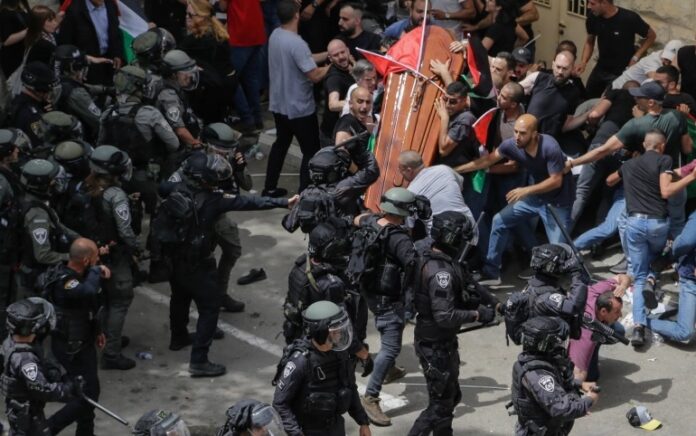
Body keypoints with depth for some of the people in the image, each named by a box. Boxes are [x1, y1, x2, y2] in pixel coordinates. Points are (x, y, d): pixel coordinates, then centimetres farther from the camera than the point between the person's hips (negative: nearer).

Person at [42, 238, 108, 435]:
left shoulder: (75, 275, 0)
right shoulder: (64, 282, -31)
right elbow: (89, 292, -53)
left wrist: (97, 330, 24)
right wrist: (97, 271, -35)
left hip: (82, 341, 10)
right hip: (71, 348, -10)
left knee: (88, 390, 20)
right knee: (88, 393, -6)